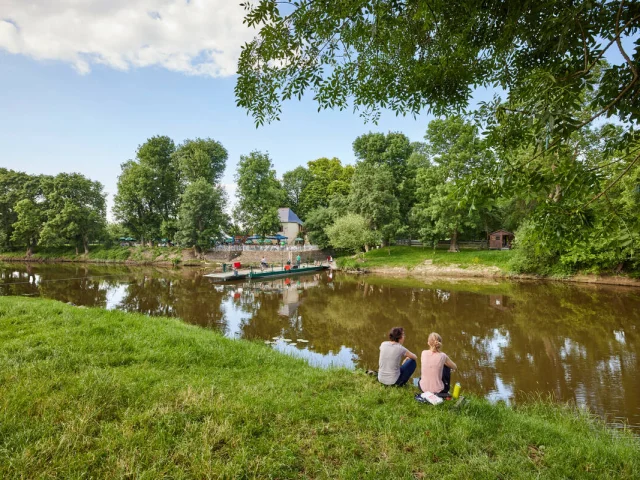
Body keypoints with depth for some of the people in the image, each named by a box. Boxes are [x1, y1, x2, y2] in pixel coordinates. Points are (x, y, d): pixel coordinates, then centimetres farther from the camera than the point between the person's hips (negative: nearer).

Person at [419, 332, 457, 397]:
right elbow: (455, 367, 5)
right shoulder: (442, 356, -13)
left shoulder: (423, 353, -9)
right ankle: (445, 392, 31)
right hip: (438, 391, -2)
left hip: (423, 388, 2)